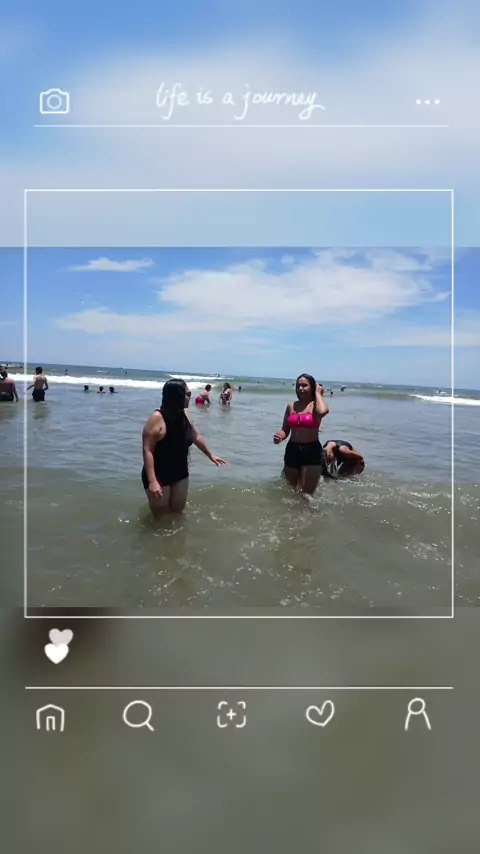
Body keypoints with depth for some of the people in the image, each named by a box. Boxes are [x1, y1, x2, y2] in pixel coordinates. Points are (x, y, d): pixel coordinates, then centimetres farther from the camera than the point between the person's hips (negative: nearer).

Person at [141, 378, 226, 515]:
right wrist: (152, 481, -30)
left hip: (180, 474, 7)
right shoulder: (157, 418, -23)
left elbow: (196, 437, 15)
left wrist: (211, 455, 24)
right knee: (160, 515, 6)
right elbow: (147, 450, -25)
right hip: (159, 476, -7)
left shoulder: (184, 414, -1)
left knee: (177, 511, 17)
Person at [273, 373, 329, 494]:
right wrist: (280, 436, -12)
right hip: (292, 450, 4)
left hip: (312, 451, -4)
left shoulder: (316, 405, -4)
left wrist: (318, 393, -13)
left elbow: (322, 412, -30)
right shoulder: (291, 406, 8)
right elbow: (285, 430, 13)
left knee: (307, 494, 1)